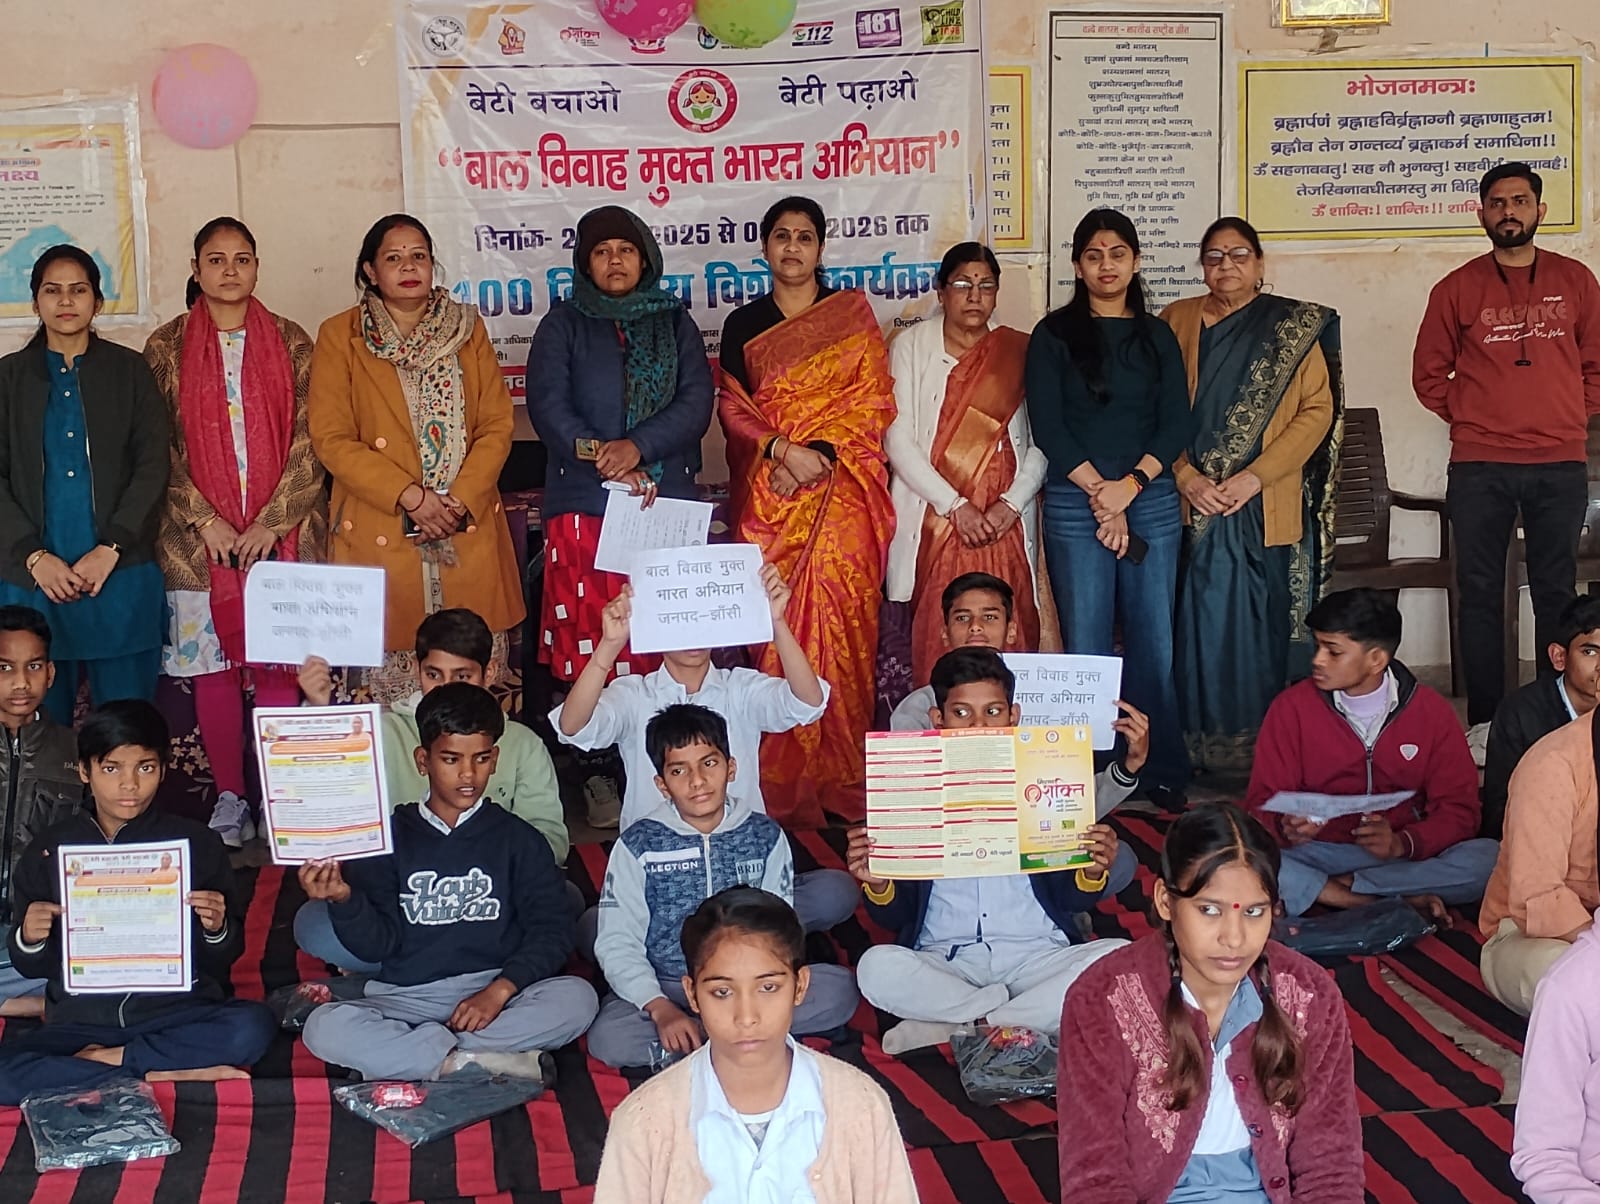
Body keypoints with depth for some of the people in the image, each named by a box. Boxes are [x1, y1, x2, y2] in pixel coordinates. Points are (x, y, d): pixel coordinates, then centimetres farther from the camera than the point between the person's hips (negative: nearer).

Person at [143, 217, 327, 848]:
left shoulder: (291, 342, 5)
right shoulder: (167, 346, 5)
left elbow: (310, 441, 1)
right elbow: (159, 449, 1)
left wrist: (271, 523, -8)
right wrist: (206, 520, -9)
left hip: (283, 532, 0)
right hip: (198, 539, 0)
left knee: (279, 664, 0)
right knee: (212, 666, 3)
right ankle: (228, 795, 14)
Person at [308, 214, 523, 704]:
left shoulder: (467, 329, 11)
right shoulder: (340, 335, 3)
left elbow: (497, 426, 6)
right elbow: (331, 438, -4)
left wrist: (460, 502, -9)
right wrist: (410, 497, -14)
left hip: (469, 532, 2)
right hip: (379, 533, -2)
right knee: (389, 668, -4)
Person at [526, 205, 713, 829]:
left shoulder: (675, 323, 15)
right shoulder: (563, 326, 11)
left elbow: (696, 401, 2)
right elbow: (547, 405, -2)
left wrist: (638, 446, -14)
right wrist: (607, 464, -13)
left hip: (668, 503, 1)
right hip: (584, 506, -1)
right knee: (590, 648, -5)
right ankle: (598, 776, 0)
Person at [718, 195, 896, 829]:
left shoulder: (853, 314, 9)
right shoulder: (744, 324, 13)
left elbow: (874, 402, 2)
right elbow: (731, 407, 6)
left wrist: (821, 453, -12)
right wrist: (780, 449, -11)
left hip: (840, 488, -1)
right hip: (768, 494, 1)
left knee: (839, 622, -6)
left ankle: (840, 774, 1)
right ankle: (783, 782, 1)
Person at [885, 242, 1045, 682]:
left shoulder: (1018, 352, 9)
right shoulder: (912, 346, 5)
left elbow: (1042, 440, 5)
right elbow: (898, 440, -2)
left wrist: (1011, 504, -9)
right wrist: (956, 505, -9)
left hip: (1004, 524, 1)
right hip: (936, 520, -1)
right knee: (937, 637, -5)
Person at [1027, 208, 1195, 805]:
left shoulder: (1157, 336, 14)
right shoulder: (1055, 335, 6)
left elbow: (1177, 423, 6)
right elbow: (1048, 426, -2)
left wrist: (1131, 484, -9)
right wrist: (1100, 494, -9)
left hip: (1152, 501, 2)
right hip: (1075, 505, -2)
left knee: (1156, 642, 0)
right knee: (1086, 646, -3)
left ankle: (1163, 777, 8)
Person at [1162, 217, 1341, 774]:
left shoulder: (1295, 327, 7)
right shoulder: (1176, 321, 11)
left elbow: (1318, 410, -1)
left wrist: (1255, 476, -11)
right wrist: (1186, 476, -10)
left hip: (1266, 507, -1)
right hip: (1193, 504, 1)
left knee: (1265, 622, -1)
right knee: (1201, 619, -2)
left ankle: (1268, 746, 6)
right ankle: (1203, 745, 4)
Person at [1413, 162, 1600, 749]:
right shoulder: (1458, 287, 6)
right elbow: (1428, 373, 10)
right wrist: (1469, 417, 3)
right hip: (1479, 467, 0)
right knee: (1480, 592, 1)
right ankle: (1484, 719, 6)